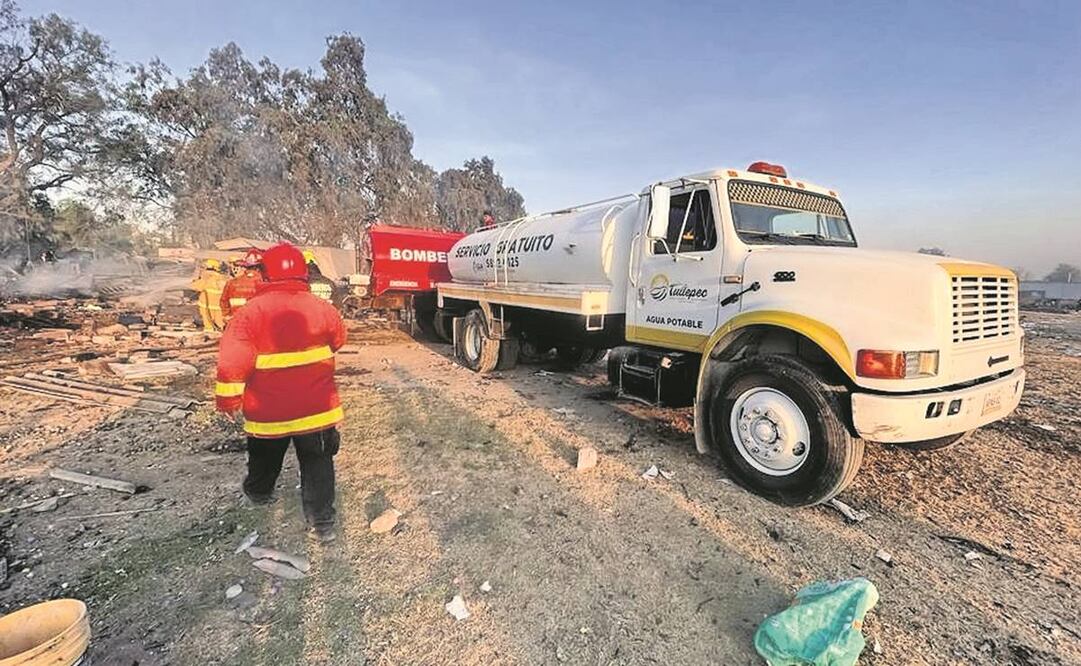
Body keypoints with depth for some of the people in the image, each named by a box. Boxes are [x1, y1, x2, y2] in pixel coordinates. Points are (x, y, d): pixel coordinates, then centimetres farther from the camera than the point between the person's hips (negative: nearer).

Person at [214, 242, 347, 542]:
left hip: (268, 412, 1)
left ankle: (258, 493, 52)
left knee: (264, 459, 26)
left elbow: (233, 362, -17)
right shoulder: (322, 308, -9)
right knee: (317, 464, 10)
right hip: (317, 407, 0)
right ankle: (322, 522, 13)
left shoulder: (250, 312, -15)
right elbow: (338, 340, 9)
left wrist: (227, 399, -3)